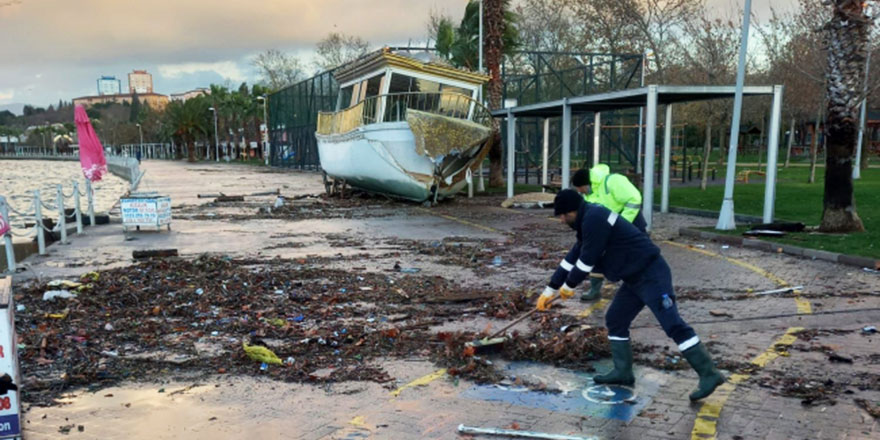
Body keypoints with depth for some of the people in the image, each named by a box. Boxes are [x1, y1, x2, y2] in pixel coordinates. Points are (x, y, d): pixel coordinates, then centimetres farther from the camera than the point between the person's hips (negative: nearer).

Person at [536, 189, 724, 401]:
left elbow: (586, 260, -15)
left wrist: (568, 286, 2)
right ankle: (622, 372, 20)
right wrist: (550, 291, 24)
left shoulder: (594, 218, -18)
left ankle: (709, 374, -7)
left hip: (652, 275, -11)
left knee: (672, 324, -12)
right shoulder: (588, 221, 16)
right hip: (635, 278, 11)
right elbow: (572, 258, 21)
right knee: (615, 320, 14)